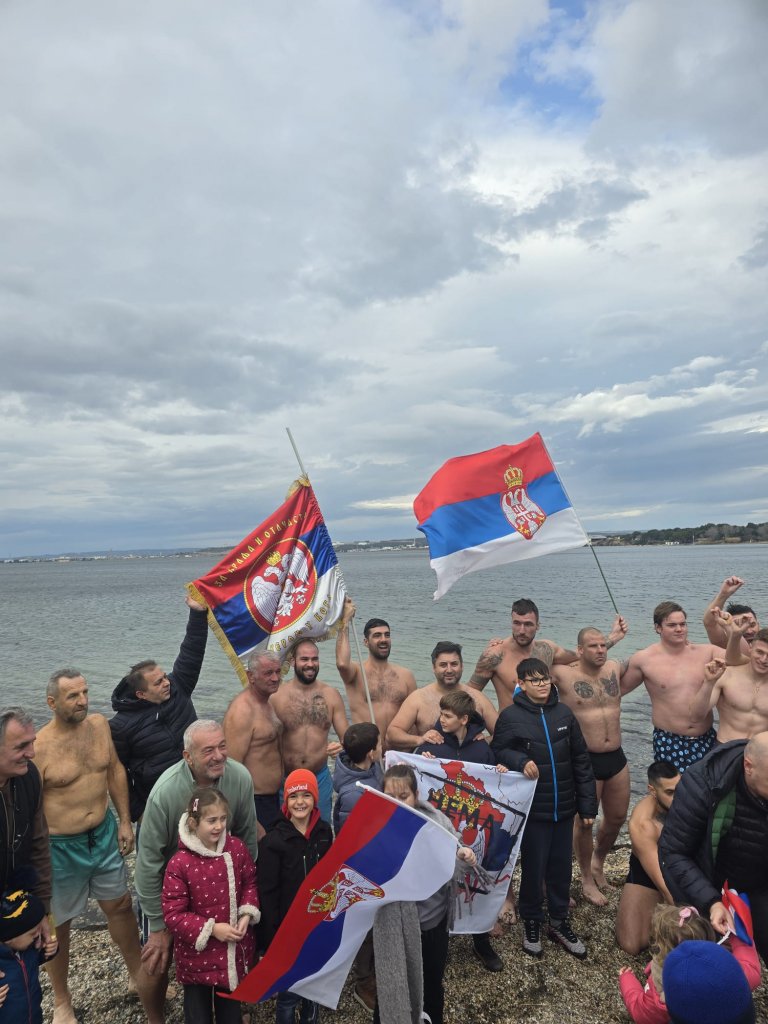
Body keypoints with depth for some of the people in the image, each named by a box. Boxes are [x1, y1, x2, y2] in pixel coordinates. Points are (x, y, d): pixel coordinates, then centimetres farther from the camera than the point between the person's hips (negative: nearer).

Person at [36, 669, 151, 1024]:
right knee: (57, 925, 16)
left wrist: (125, 821, 5)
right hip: (60, 846, -4)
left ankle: (138, 975, 41)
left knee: (120, 905, 19)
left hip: (104, 834, 5)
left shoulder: (99, 725, -7)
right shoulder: (39, 747, -23)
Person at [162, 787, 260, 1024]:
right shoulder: (179, 863, -23)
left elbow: (250, 883, 3)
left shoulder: (237, 848, -10)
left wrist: (247, 914, -13)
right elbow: (173, 914, -17)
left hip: (234, 949, 3)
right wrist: (211, 929, -22)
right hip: (197, 954, -3)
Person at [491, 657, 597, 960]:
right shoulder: (511, 716, -10)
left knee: (561, 867, 14)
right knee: (533, 867, 7)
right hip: (532, 809, -3)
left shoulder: (564, 713, 1)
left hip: (564, 808, 3)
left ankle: (559, 922, 34)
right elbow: (498, 752, -3)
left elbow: (581, 761, 5)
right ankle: (531, 922, 30)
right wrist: (520, 761, -23)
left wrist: (588, 805, 5)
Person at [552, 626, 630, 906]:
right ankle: (587, 880, 30)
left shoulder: (615, 668, 0)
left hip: (616, 757, 5)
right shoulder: (564, 675, -15)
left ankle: (598, 861, 46)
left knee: (617, 817, 19)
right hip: (585, 760, -5)